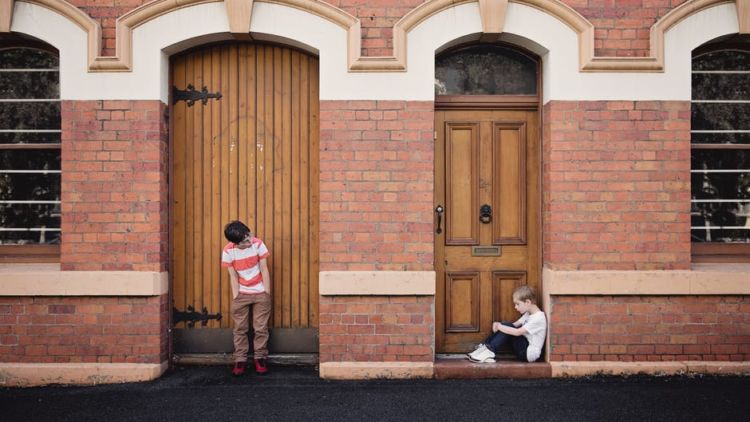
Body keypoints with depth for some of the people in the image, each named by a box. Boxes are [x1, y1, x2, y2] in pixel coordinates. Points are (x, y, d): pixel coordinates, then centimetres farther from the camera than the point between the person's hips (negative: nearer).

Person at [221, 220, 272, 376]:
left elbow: (264, 270, -7)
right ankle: (240, 360, 15)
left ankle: (260, 358, 16)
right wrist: (235, 297, -6)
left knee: (261, 328, 3)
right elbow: (233, 276, -5)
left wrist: (267, 293, -6)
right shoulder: (228, 251, -14)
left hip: (260, 293, 0)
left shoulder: (258, 244, -16)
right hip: (242, 294, 1)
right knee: (240, 329, 4)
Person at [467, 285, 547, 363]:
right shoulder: (528, 314, 10)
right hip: (524, 346, 9)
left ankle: (489, 351, -20)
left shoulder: (539, 318, -20)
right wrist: (499, 325, -13)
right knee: (506, 326, -2)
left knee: (507, 328, -21)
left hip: (529, 353, -9)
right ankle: (484, 346, -7)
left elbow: (517, 332, -26)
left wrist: (499, 327, -20)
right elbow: (514, 325, 5)